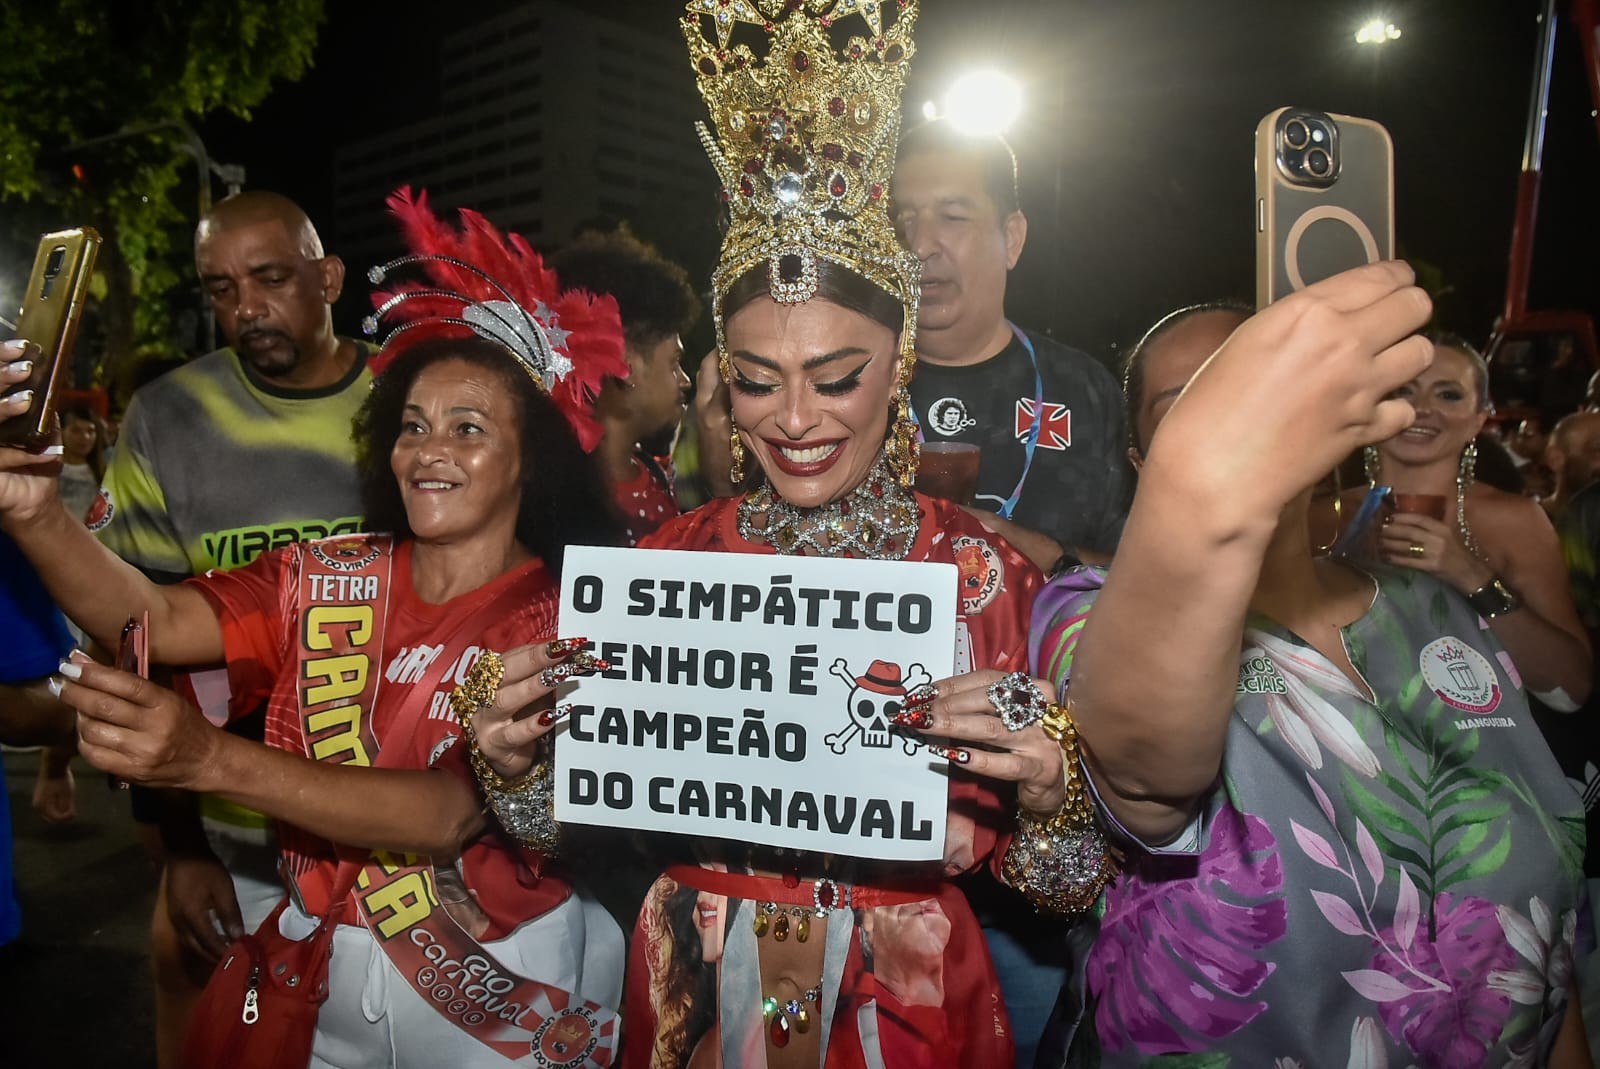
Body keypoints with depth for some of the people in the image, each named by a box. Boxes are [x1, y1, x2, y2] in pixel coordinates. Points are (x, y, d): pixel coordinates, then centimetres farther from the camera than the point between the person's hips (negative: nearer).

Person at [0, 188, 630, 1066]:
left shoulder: (566, 622, -16)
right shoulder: (324, 582, -2)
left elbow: (452, 814, -29)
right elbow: (155, 621, -17)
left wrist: (210, 759, -39)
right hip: (317, 991, 4)